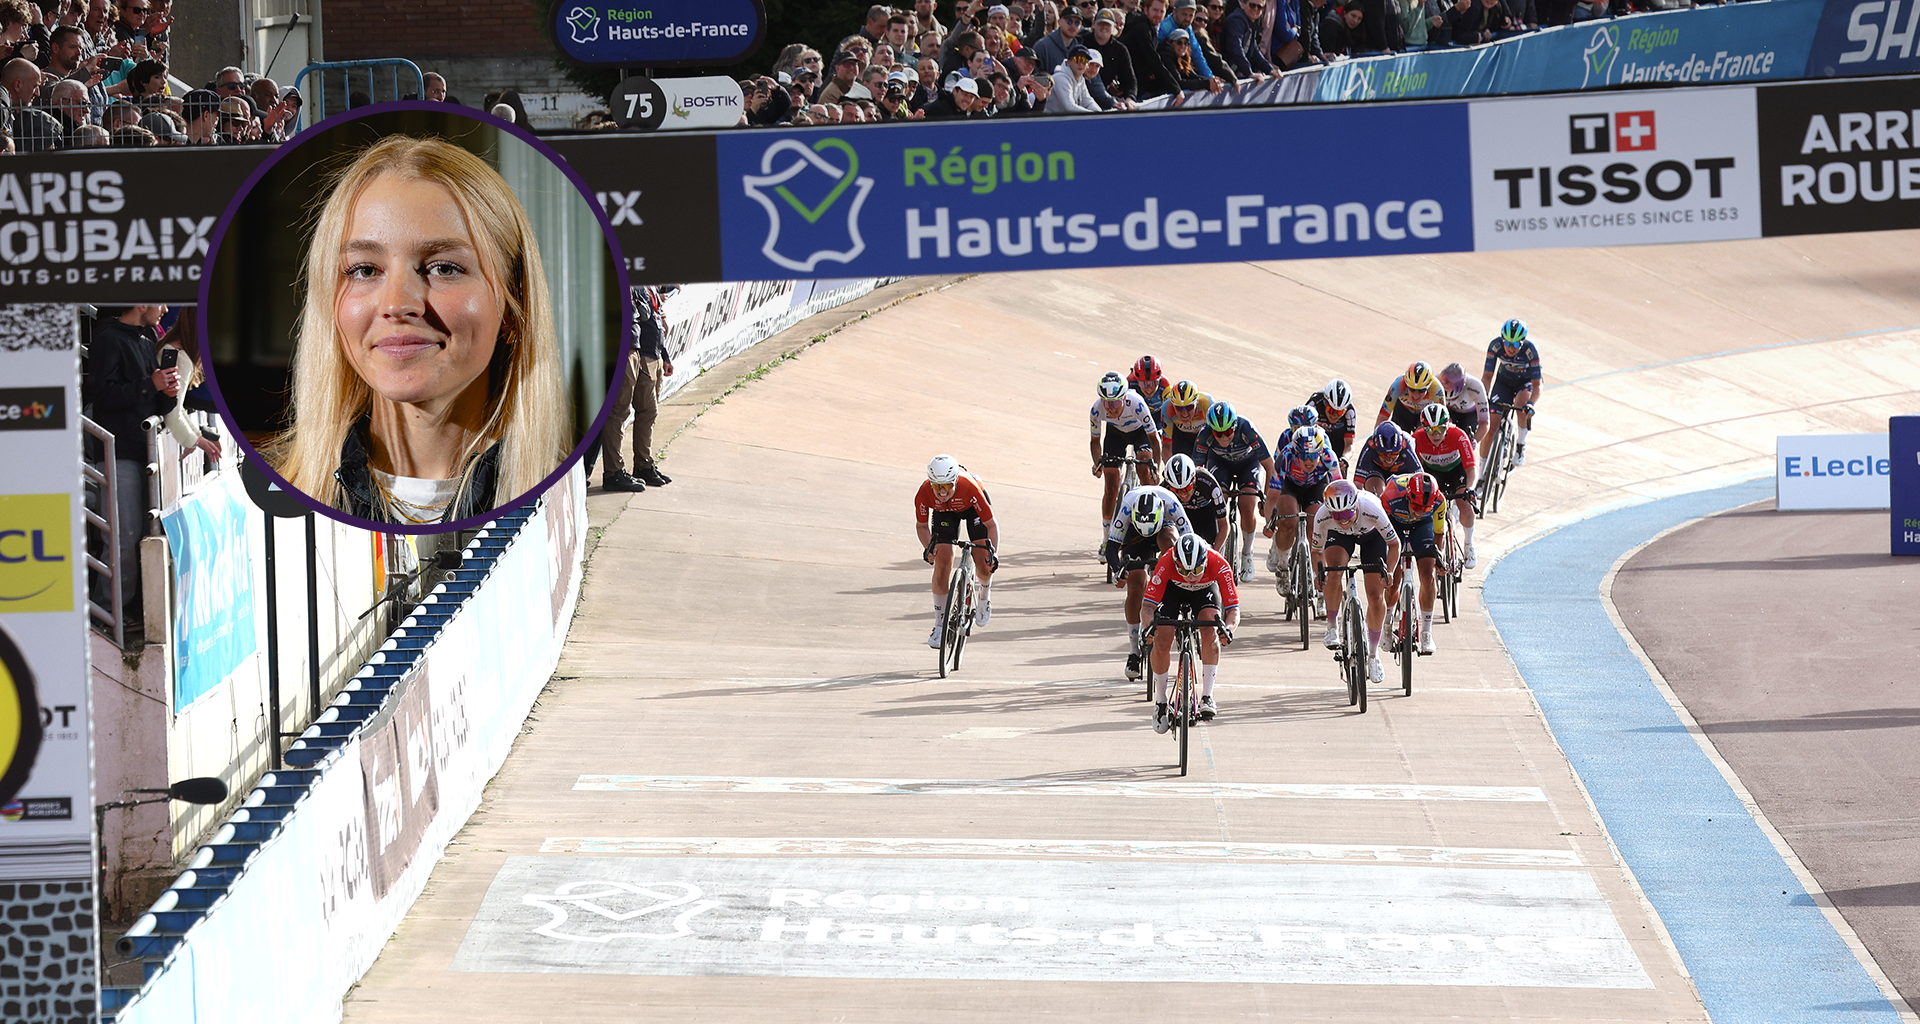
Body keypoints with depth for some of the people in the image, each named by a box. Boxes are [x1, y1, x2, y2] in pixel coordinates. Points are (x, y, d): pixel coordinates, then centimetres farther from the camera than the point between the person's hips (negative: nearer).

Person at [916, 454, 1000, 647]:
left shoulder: (970, 488, -40)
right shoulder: (924, 494, -34)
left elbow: (991, 524, -29)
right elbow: (921, 526, -14)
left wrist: (993, 552, -41)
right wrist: (928, 548, -32)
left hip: (972, 507, -1)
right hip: (944, 513, 1)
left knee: (984, 566, -14)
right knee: (942, 565, -13)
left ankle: (985, 596, 22)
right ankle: (940, 625, -1)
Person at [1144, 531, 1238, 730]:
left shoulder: (1218, 565, -37)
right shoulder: (1166, 563, -38)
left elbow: (1233, 609, -35)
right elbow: (1148, 604, -36)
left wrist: (1228, 628, -56)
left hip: (1206, 589, 0)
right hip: (1172, 589, 0)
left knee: (1210, 633, -29)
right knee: (1161, 643, -18)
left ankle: (1207, 697, -22)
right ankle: (1160, 702, 4)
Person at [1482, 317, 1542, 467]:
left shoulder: (1530, 351, -33)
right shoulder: (1495, 346, -28)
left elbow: (1537, 385, -30)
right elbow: (1487, 376, -21)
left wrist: (1531, 404, -48)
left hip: (1526, 382, -2)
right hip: (1504, 381, 2)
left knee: (1521, 402, -37)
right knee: (1490, 427, -9)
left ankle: (1521, 444, -14)